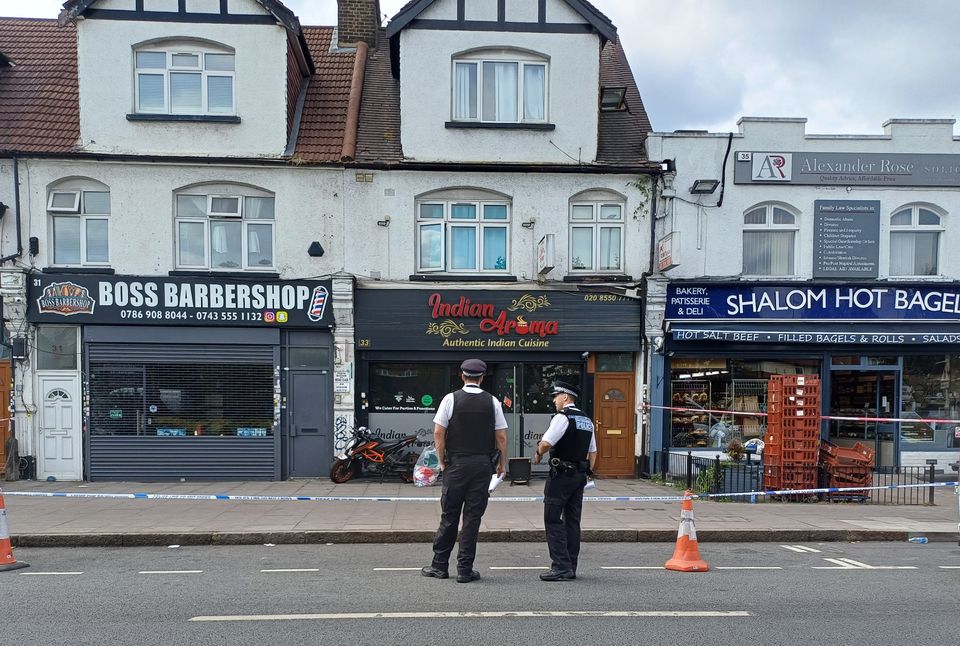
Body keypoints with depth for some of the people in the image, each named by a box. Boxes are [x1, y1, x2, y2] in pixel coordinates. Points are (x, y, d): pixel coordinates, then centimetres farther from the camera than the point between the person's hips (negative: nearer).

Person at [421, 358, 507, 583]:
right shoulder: (492, 402, 1)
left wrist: (442, 461, 6)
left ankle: (440, 565, 17)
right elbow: (501, 436, 0)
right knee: (473, 516, 5)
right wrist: (502, 463, 11)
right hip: (483, 464, 1)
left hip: (456, 463, 0)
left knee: (449, 515, 8)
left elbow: (438, 433, -5)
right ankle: (465, 569, 8)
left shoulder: (451, 399, -3)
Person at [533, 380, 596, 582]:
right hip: (580, 475, 9)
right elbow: (593, 451, 20)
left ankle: (561, 566, -7)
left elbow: (545, 443, -20)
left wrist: (538, 454, -1)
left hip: (561, 475, -8)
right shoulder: (587, 420, 15)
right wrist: (587, 472, 23)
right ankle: (570, 568, 16)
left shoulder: (562, 417, -12)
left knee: (553, 520, -4)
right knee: (573, 520, 11)